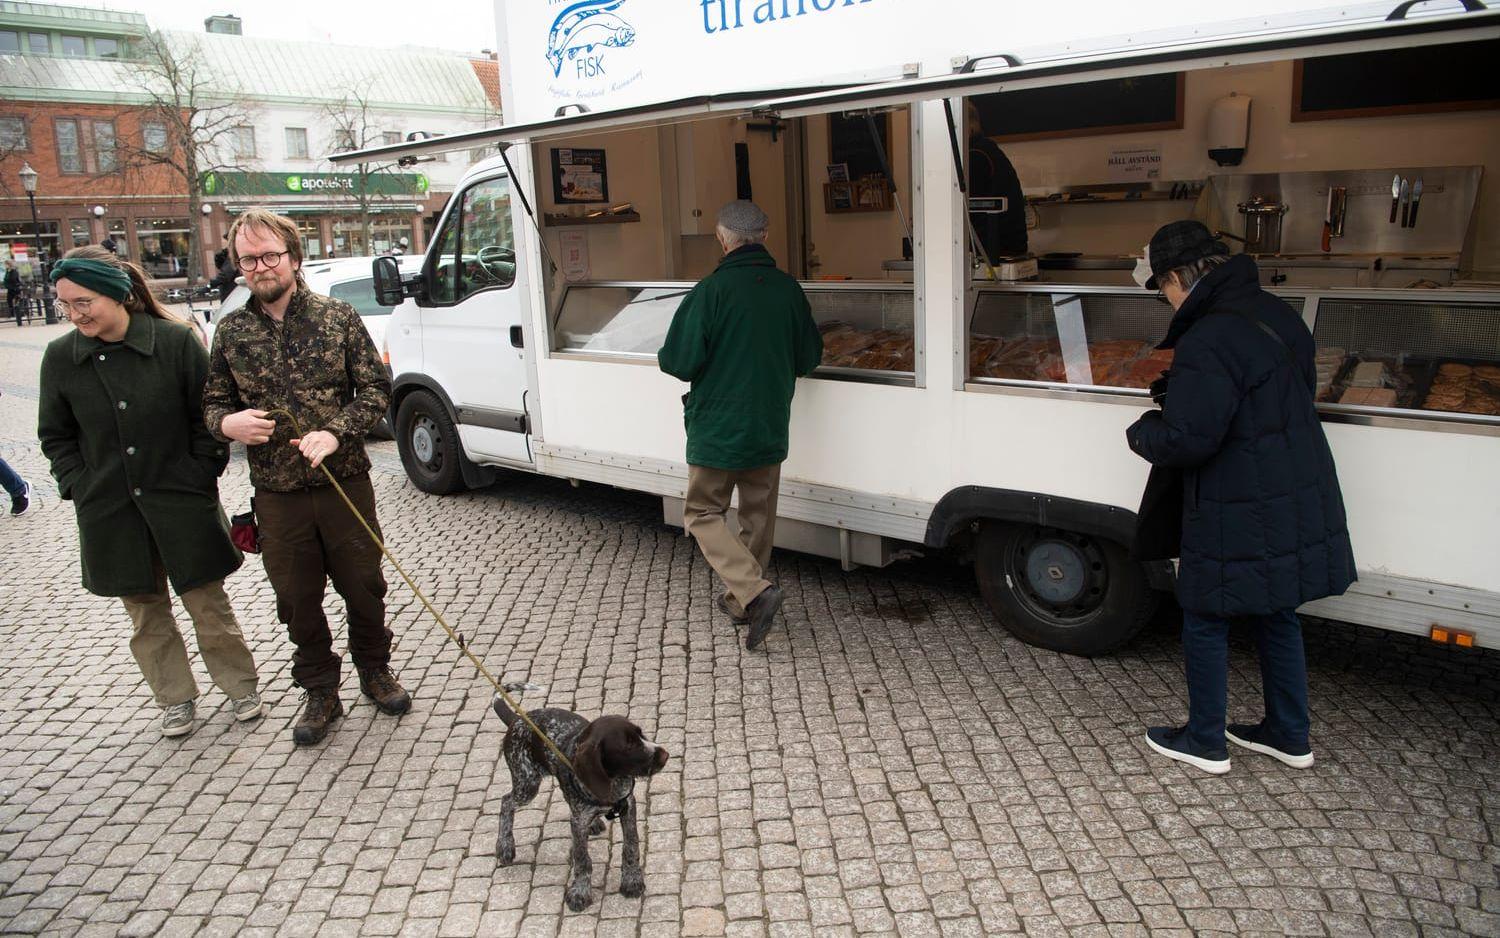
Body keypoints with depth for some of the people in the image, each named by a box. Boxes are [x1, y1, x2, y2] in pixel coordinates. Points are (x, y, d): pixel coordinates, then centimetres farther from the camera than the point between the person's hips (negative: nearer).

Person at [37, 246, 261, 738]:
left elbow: (208, 415, -3)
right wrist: (80, 488, 0)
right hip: (110, 513, 3)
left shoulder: (175, 342, -11)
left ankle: (240, 685, 28)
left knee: (208, 602, 9)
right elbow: (55, 436, 9)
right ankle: (175, 698, 31)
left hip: (182, 503, -3)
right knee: (146, 612, 14)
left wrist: (202, 475, -7)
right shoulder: (60, 357, -3)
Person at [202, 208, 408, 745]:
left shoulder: (338, 317, -3)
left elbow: (376, 389, -3)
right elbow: (213, 403, 12)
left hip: (345, 484, -1)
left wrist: (335, 433, -18)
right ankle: (321, 694, 30)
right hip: (277, 495, 2)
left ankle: (375, 671, 35)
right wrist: (227, 422, -12)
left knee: (363, 586, 11)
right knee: (297, 599, 12)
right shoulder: (231, 332, 3)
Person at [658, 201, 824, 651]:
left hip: (718, 428, -5)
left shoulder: (710, 291, -17)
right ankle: (743, 600, 29)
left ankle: (755, 591, -10)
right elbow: (810, 357, 8)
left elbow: (678, 362, -18)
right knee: (758, 517, 17)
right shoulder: (788, 289, 0)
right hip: (769, 428, 5)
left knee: (703, 514, 7)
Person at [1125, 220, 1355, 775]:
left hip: (1241, 518, -9)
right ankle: (1289, 736, 34)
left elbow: (1186, 439, -27)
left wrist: (1141, 432, -5)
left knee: (1206, 623, 8)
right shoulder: (1277, 316, 7)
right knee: (1275, 617, 21)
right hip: (1298, 505, 9)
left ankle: (1205, 743, 21)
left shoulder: (1209, 342, -24)